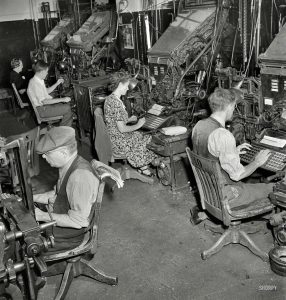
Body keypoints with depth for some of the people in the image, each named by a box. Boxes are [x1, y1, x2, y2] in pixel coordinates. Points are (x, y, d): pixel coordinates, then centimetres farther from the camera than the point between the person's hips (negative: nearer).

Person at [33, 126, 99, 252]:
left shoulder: (80, 177, -31)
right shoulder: (68, 165, -2)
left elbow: (78, 220, -27)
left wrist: (42, 216, -21)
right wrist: (32, 198, 2)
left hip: (71, 232, -8)